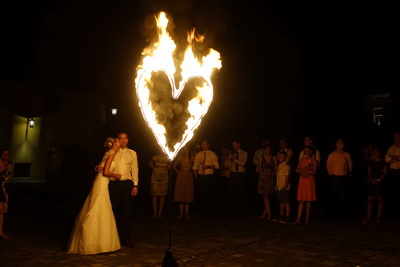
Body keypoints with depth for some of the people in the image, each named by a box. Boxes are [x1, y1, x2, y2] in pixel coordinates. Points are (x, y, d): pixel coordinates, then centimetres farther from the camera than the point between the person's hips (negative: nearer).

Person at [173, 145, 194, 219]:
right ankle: (181, 213, 4)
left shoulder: (192, 158, 0)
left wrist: (192, 172, 2)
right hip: (181, 177, 0)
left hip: (189, 177, 0)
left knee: (188, 195, 1)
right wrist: (177, 172, 6)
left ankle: (186, 213, 6)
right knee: (181, 194, 0)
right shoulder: (180, 158, 1)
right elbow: (174, 165, 10)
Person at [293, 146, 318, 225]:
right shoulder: (302, 160, 13)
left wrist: (303, 170, -7)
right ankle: (298, 219, -1)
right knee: (301, 201, 0)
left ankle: (307, 219, 8)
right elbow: (297, 171, 6)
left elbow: (314, 172, -10)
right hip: (302, 181, 3)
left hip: (310, 181, -3)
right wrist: (305, 169, -10)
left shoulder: (314, 161, 2)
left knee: (308, 201, 0)